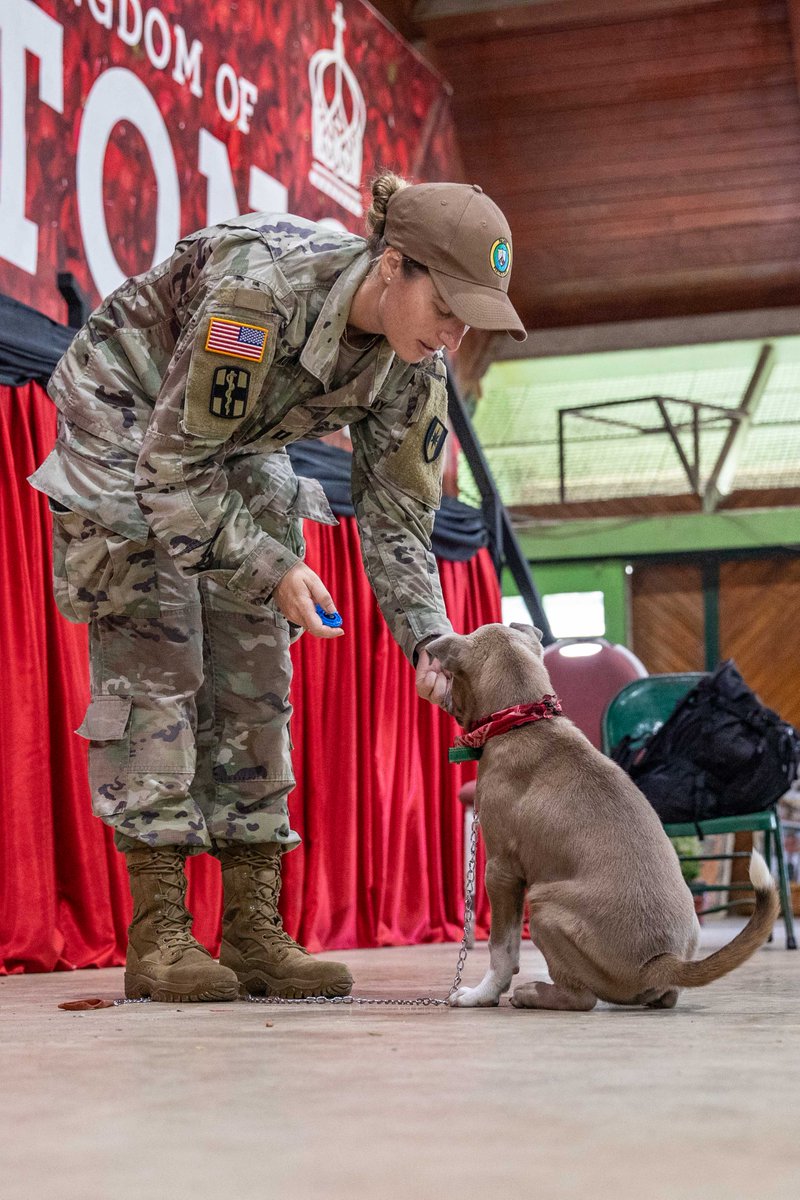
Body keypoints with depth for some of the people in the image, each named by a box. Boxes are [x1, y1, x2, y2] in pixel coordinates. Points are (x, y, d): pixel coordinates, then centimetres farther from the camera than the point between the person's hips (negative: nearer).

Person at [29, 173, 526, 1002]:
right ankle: (158, 937, -11)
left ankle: (253, 930, 1)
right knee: (155, 667, -13)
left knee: (254, 678, -1)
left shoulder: (413, 366, -16)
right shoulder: (258, 291, -37)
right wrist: (273, 568, -32)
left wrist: (430, 641, -25)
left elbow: (396, 520, -10)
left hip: (237, 453, 7)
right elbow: (172, 470, -31)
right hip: (126, 427, -6)